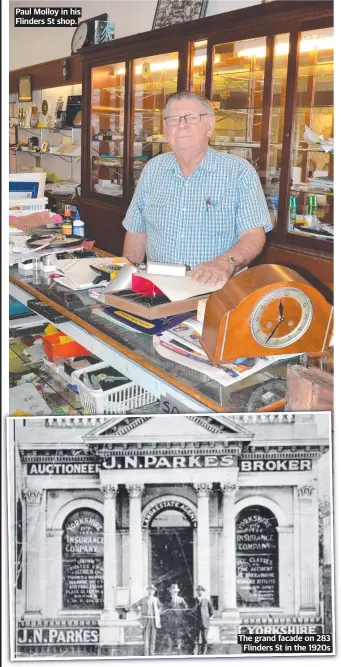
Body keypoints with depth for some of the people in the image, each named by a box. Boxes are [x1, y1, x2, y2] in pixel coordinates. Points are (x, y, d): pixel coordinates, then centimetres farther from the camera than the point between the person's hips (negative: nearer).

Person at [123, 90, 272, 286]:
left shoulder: (240, 172, -2)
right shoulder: (153, 169, 12)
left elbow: (253, 235, -9)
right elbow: (136, 232, 16)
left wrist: (225, 263, -28)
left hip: (216, 290, -3)